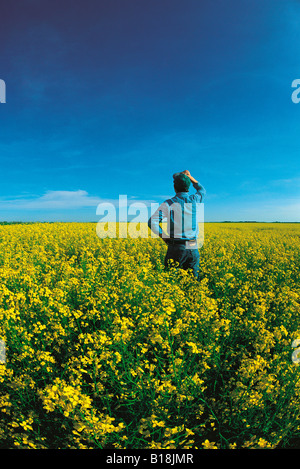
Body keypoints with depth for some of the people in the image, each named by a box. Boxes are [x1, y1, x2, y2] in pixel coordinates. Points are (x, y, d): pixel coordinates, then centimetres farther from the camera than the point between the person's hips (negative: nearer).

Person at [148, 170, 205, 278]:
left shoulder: (169, 203, -5)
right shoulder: (195, 200, 4)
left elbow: (152, 222, -13)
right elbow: (202, 190, 30)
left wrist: (164, 236, -1)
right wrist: (189, 176, 28)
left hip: (176, 247, -3)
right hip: (193, 248, 3)